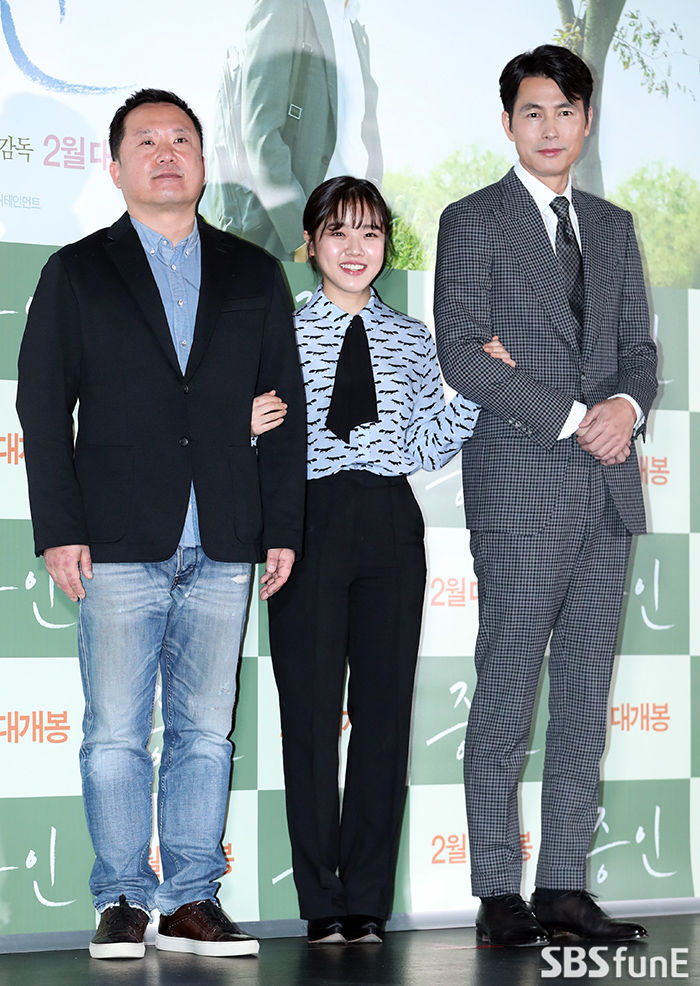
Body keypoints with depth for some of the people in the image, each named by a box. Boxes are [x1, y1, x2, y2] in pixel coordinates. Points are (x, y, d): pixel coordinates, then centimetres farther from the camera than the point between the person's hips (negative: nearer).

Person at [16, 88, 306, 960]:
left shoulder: (254, 276, 14)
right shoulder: (76, 274, 8)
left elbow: (286, 406, 12)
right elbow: (43, 406, 3)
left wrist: (282, 527, 5)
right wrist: (58, 529, -6)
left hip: (222, 549, 2)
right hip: (118, 546, -2)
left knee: (205, 730, 4)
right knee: (115, 732, -1)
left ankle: (192, 901, 11)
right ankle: (123, 902, 8)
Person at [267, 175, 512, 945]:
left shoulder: (412, 340, 13)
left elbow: (430, 448, 7)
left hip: (390, 524, 3)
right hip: (309, 522, -3)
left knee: (385, 708, 3)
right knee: (310, 710, -1)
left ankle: (368, 902, 11)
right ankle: (323, 904, 8)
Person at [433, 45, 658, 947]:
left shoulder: (613, 227, 18)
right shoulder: (473, 222, 1)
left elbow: (638, 346, 17)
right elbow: (459, 353, -8)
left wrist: (627, 404, -6)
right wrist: (570, 418, -13)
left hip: (607, 486, 6)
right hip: (520, 489, -5)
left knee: (585, 693, 5)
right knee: (506, 688, -5)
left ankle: (564, 887, 10)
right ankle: (498, 895, 1)